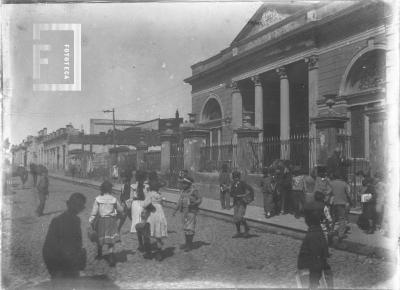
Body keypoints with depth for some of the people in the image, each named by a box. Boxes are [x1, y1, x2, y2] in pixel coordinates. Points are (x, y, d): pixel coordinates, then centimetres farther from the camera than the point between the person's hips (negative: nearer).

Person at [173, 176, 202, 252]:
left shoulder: (194, 191, -11)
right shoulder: (183, 191, 11)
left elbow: (199, 199, -6)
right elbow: (180, 201, 18)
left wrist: (195, 202, -24)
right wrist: (176, 210, 15)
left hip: (191, 212, -7)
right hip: (184, 211, 7)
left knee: (189, 228, -7)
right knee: (185, 228, 13)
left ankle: (189, 245, 0)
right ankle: (187, 243, 24)